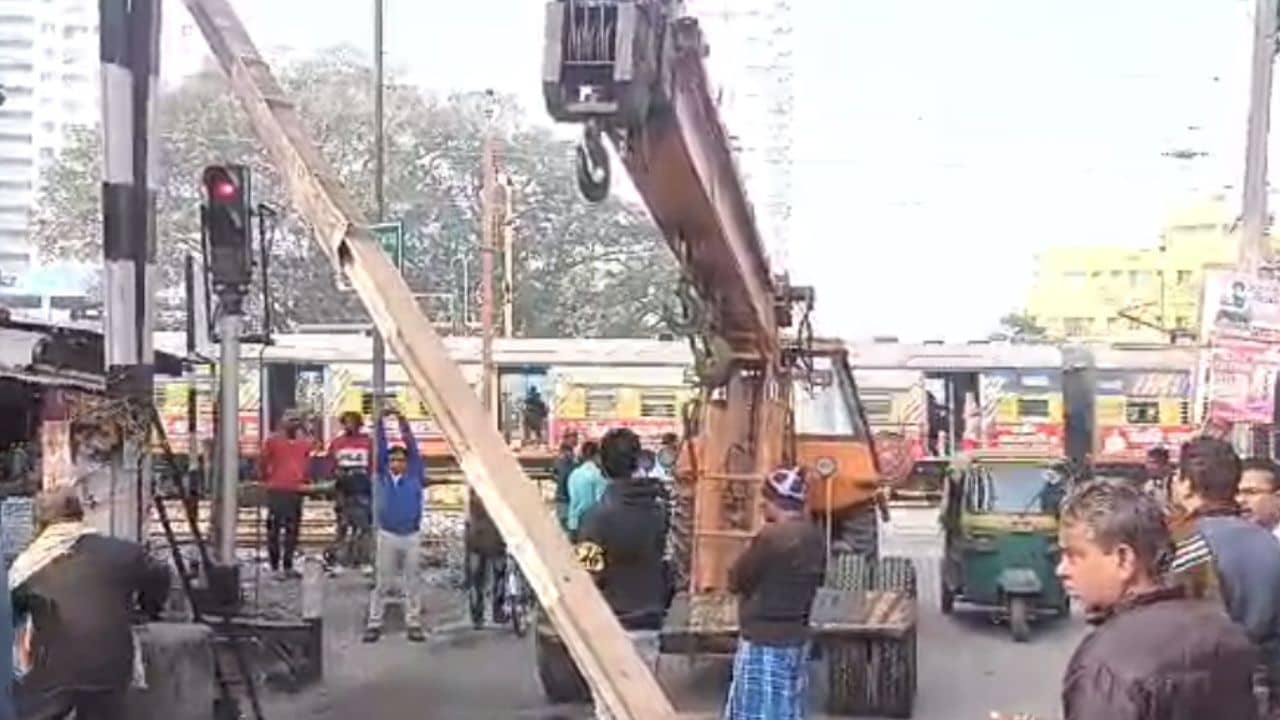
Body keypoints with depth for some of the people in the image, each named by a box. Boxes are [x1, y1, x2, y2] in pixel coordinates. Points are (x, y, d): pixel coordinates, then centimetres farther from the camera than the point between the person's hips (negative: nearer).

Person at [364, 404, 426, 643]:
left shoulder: (415, 476, 1)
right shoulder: (383, 476, 4)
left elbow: (413, 448, -6)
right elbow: (380, 447, -3)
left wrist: (403, 423, -13)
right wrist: (381, 422, -12)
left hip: (412, 536, 0)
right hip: (387, 536, 0)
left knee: (411, 583, 5)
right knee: (382, 583, 3)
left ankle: (413, 624, 10)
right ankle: (374, 623, 7)